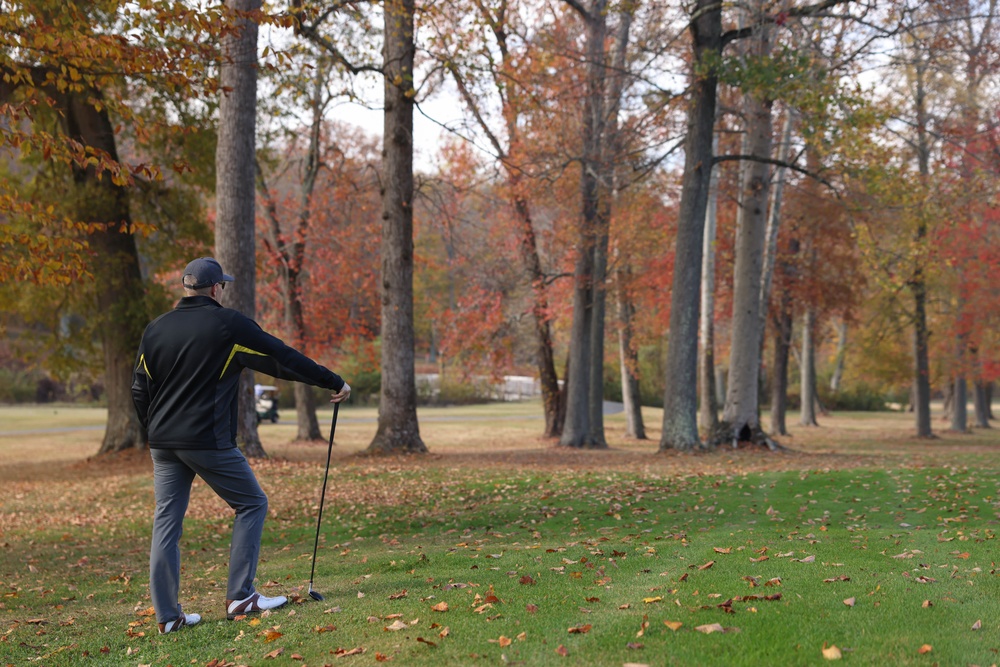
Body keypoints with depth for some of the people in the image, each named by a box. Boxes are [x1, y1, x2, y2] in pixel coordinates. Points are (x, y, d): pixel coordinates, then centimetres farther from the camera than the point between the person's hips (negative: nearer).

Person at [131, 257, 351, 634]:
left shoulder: (155, 329, 8)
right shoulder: (228, 325, -7)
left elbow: (140, 390, 12)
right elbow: (283, 358, -4)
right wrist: (334, 383, 5)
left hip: (163, 444, 6)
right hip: (209, 442, -6)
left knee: (166, 522, 9)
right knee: (252, 505, 8)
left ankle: (167, 615, 10)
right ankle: (240, 597, 5)